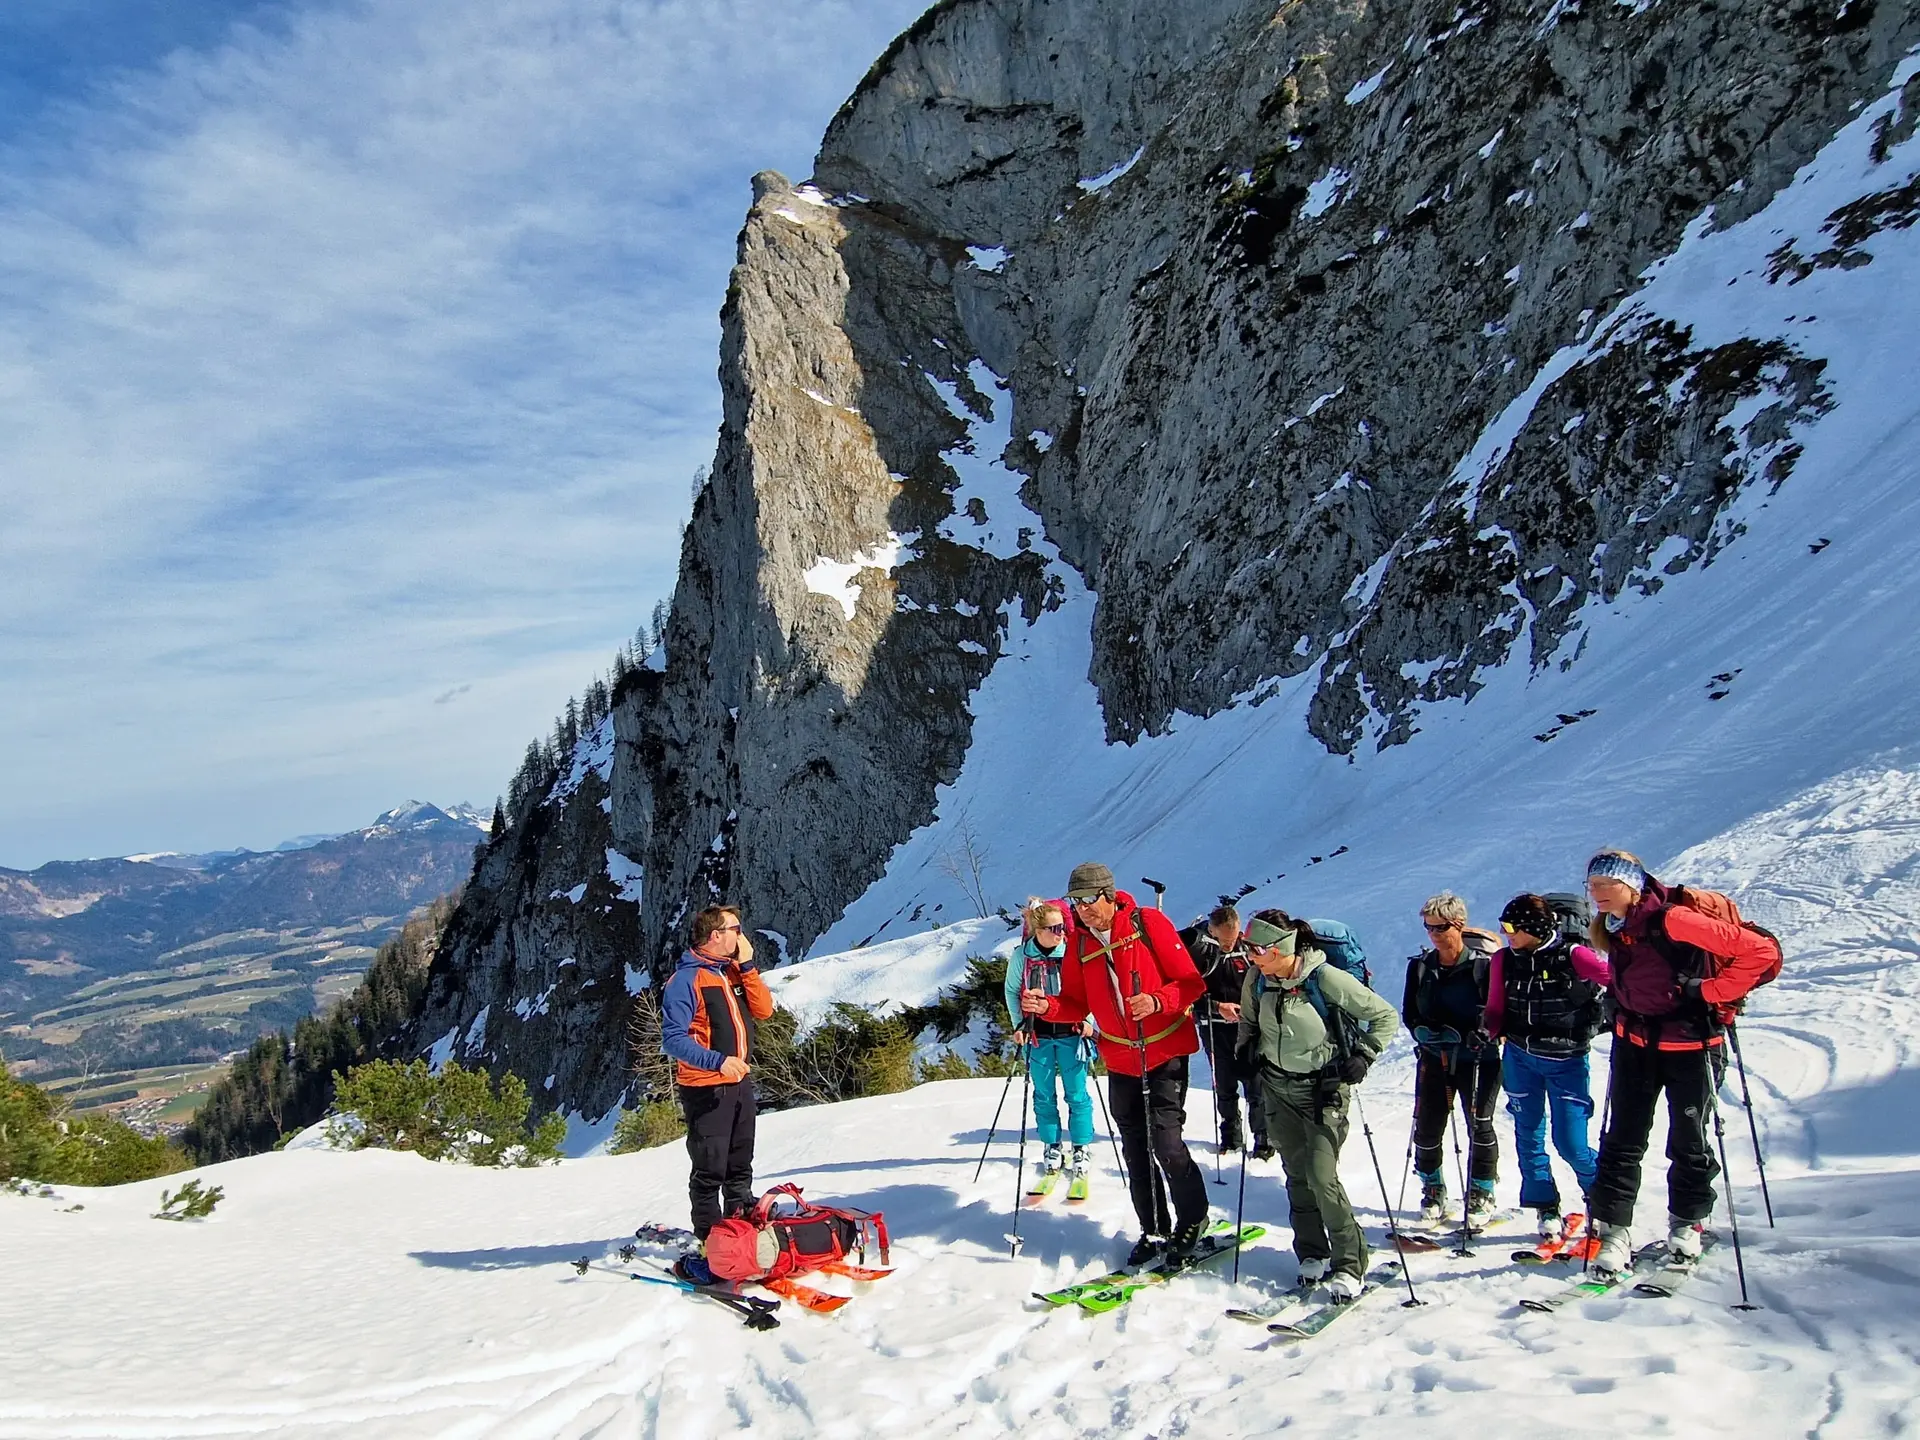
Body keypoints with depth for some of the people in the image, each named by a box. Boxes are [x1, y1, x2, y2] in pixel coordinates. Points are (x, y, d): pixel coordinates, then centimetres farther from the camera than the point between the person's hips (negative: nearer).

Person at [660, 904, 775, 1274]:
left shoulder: (735, 971, 10)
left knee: (740, 1165, 17)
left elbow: (764, 1009, 1)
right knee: (710, 1170, -2)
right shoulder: (687, 979, -14)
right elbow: (672, 1038, -19)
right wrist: (718, 1061, -30)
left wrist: (747, 966, -7)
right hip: (705, 1087, -8)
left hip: (740, 1082, 8)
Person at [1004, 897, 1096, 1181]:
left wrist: (1086, 1021, -9)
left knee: (1077, 1094, 5)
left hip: (1070, 1033, -1)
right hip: (1038, 1036, 1)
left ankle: (1081, 1148, 19)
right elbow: (1012, 992, 6)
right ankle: (1051, 1147, 25)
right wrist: (1020, 1024, -1)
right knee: (1044, 1095, 11)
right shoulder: (1022, 956, -7)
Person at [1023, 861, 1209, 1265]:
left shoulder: (1149, 923, -12)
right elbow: (1077, 1004, 6)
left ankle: (1193, 1220, 13)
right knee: (1135, 1151, 10)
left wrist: (1156, 1001, -29)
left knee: (1165, 1141, -11)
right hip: (1120, 1061, 5)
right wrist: (1046, 1006, -14)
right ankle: (1154, 1230, 26)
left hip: (1166, 1054, -5)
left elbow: (1191, 981, -12)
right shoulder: (1078, 943, 1)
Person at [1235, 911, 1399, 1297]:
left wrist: (1362, 1057, -15)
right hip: (1278, 1088, 5)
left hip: (1323, 1088, -5)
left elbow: (1385, 1017, -9)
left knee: (1322, 1176, -10)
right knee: (1297, 1174, 8)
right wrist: (1248, 1049, 2)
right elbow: (1248, 1021, 18)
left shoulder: (1326, 979, -21)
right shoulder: (1257, 979, -5)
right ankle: (1312, 1253, 23)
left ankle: (1349, 1265, 3)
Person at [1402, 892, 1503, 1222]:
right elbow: (1410, 1015, 7)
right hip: (1433, 1059, 4)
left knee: (1480, 1127, 0)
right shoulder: (1420, 966, 3)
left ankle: (1481, 1194, 18)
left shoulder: (1484, 965, -9)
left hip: (1478, 1060, -3)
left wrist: (1484, 1032, -25)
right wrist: (1435, 1034, -10)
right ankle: (1433, 1191, 23)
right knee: (1426, 1128, 4)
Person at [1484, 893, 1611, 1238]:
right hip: (1519, 1059, 4)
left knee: (1571, 1144, -4)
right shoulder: (1504, 960, 1)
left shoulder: (1572, 956, -11)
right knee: (1529, 1136, 8)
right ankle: (1546, 1208, 23)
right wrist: (1485, 1031, -10)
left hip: (1567, 1061, -4)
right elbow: (1496, 1011, 7)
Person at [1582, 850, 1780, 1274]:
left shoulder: (1671, 920, -24)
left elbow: (1760, 951, -23)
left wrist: (1713, 994, -20)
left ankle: (1686, 1226, 29)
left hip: (1690, 1045, -6)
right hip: (1634, 1044, 6)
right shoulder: (1611, 929, 1)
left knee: (1688, 1143, 10)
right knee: (1621, 1142, 2)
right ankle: (1613, 1233, 6)